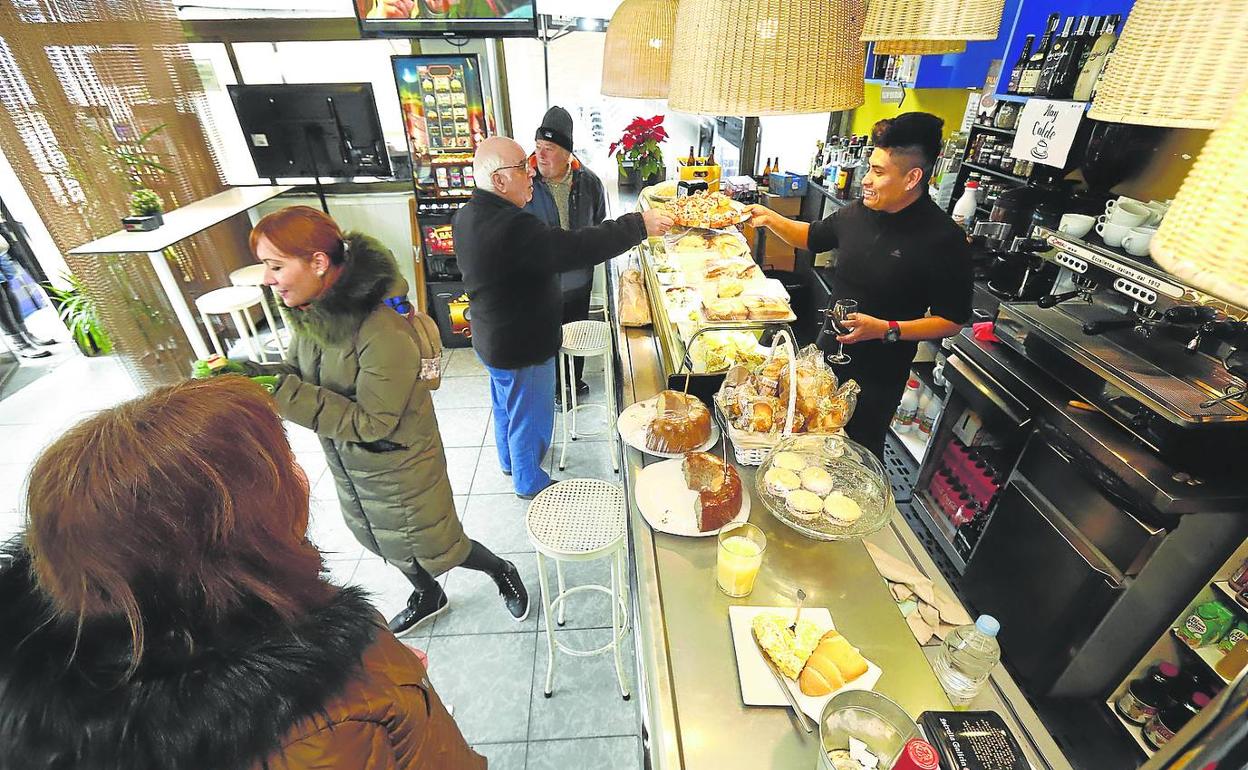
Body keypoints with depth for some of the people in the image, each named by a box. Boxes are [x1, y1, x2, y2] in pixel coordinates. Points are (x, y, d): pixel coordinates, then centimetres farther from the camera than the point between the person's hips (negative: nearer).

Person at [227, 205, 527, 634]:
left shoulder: (384, 332, -34)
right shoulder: (311, 307, -9)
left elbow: (373, 422, -29)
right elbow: (301, 371, 3)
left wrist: (284, 392, -32)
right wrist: (256, 373, -17)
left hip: (397, 463, -8)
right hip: (344, 457, 8)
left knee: (434, 547, 12)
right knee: (383, 540, 27)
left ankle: (502, 573, 43)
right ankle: (427, 597, 55)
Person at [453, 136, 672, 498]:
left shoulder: (467, 216, -2)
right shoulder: (510, 227, -33)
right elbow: (578, 248, -36)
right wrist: (640, 225, -28)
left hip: (493, 338, 10)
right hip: (522, 346, -9)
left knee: (506, 405, 29)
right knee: (530, 415, 13)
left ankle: (509, 461, 53)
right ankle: (529, 483, 36)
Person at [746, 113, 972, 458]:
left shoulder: (944, 239, -20)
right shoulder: (858, 212, -3)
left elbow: (952, 320, -16)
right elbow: (812, 236, 15)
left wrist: (886, 329, -27)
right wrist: (771, 219, 0)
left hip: (878, 377, -6)